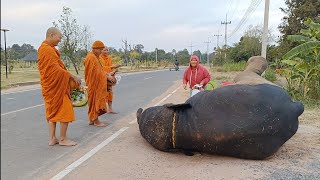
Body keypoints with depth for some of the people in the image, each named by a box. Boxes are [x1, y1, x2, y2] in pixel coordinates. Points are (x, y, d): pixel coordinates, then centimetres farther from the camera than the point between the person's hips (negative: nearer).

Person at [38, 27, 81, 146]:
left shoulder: (46, 48, 16)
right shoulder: (47, 49, -16)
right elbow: (56, 69, -21)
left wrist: (70, 77, 6)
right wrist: (72, 76, -13)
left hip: (51, 87, 10)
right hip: (56, 86, -10)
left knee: (53, 112, 13)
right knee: (65, 112, -2)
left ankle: (52, 139, 19)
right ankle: (63, 139, 7)